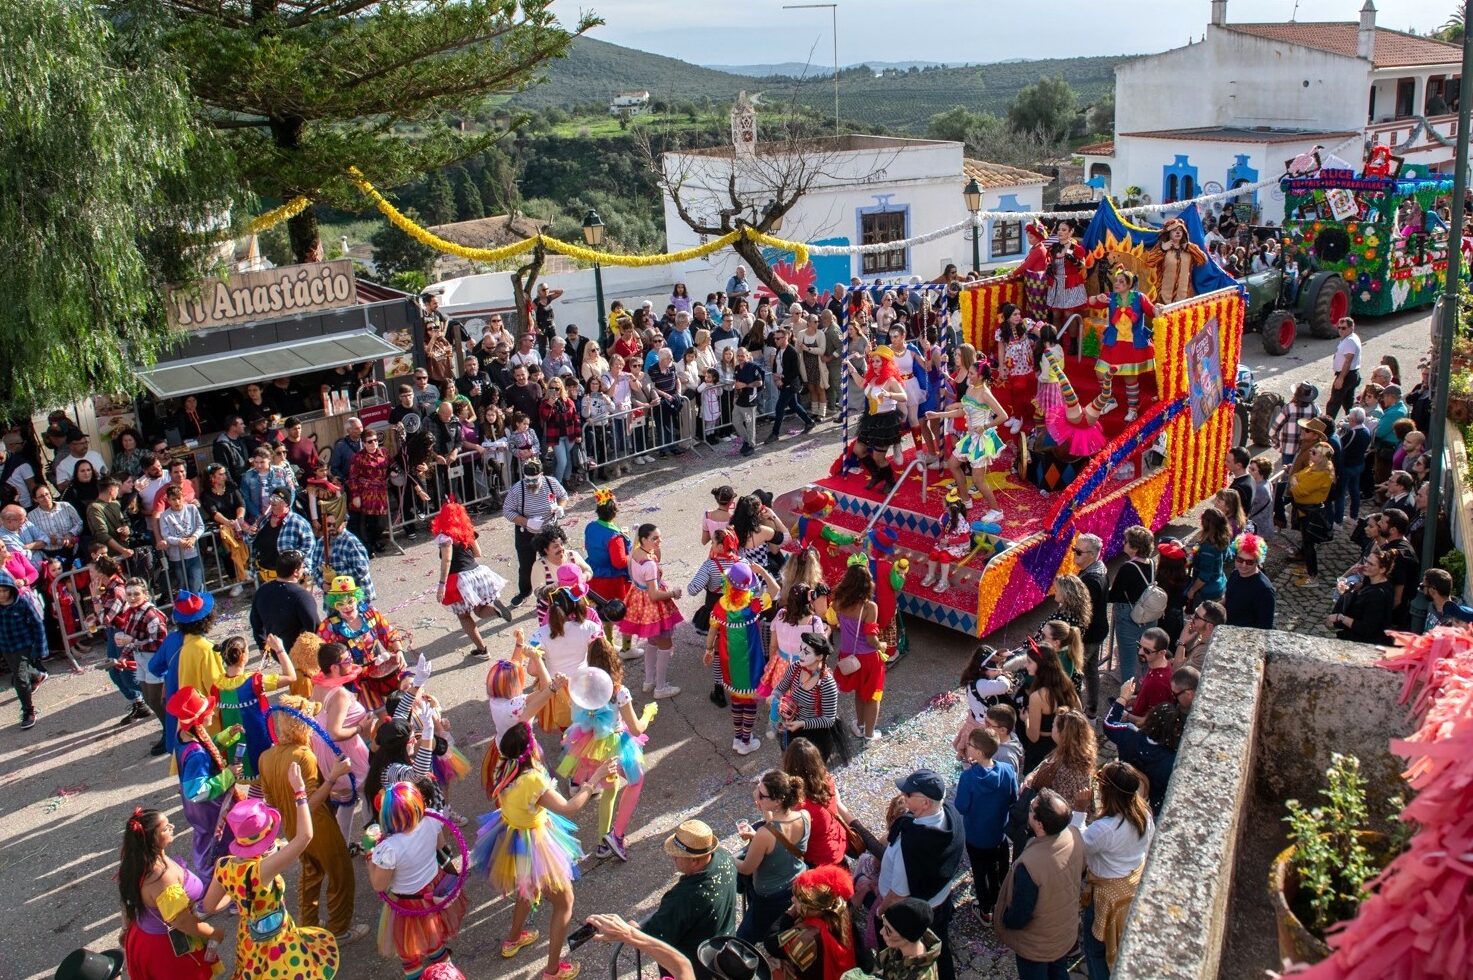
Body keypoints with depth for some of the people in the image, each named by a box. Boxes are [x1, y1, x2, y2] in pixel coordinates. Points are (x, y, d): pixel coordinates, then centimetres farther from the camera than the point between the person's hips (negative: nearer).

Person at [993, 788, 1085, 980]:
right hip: (1068, 932, 5)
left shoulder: (1029, 864, -43)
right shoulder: (1074, 835, -24)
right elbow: (1081, 873, -1)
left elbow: (1018, 918, -28)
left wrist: (1000, 918, -7)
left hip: (1036, 946, -5)